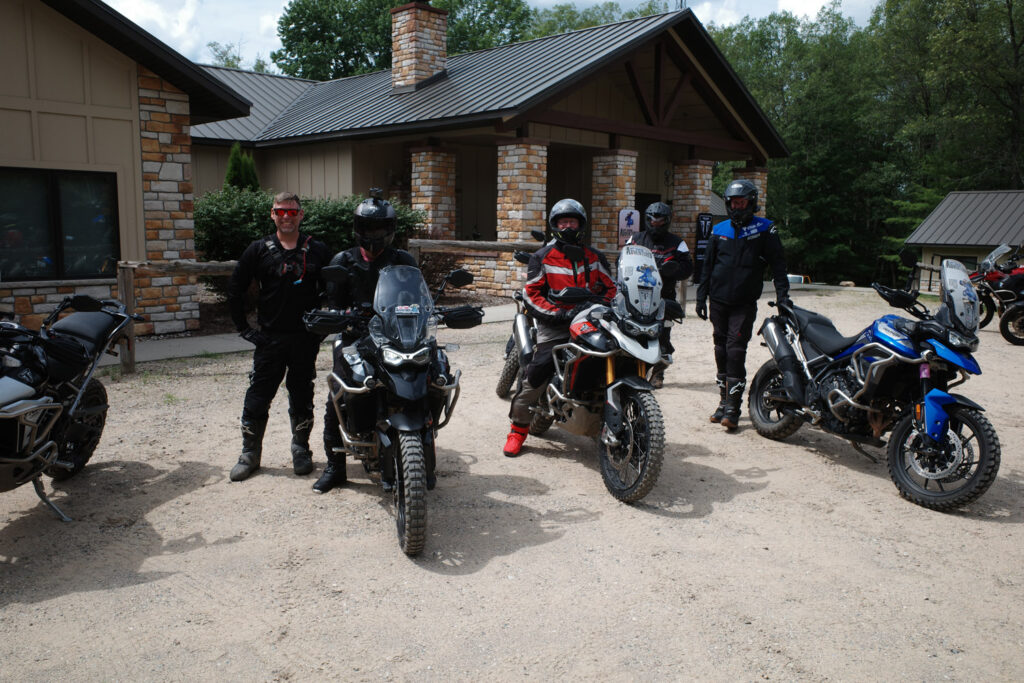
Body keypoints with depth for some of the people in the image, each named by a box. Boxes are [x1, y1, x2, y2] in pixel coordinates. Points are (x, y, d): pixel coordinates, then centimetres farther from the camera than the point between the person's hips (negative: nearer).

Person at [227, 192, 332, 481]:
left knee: (302, 398, 10)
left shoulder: (318, 250, 4)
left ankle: (301, 450, 25)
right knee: (256, 398, 3)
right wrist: (244, 328, 3)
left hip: (306, 338, 0)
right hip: (269, 337, 0)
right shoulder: (259, 250, 3)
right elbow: (235, 290, 8)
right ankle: (250, 454, 16)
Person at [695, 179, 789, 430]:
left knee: (736, 351, -12)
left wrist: (782, 294, -12)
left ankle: (732, 408, -10)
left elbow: (777, 263, -2)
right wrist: (701, 297, 11)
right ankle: (724, 401, 19)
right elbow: (707, 265, 16)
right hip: (718, 301, 4)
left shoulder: (765, 229, 1)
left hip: (744, 303, -4)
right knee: (721, 351, 9)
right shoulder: (719, 230, 12)